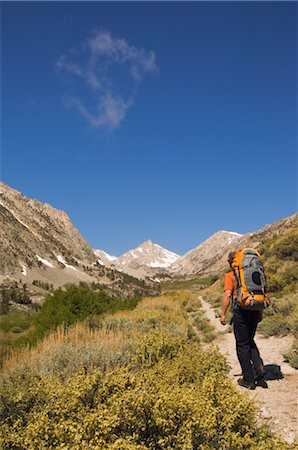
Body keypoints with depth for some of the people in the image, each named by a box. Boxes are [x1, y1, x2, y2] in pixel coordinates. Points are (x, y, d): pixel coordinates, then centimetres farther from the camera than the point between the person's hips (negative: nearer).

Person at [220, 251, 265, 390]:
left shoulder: (230, 275, -5)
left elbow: (227, 295, -13)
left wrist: (223, 314, -6)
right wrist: (260, 312, 19)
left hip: (241, 310, -5)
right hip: (254, 310, 5)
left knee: (242, 344, 5)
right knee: (250, 340, 23)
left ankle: (248, 379, 9)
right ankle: (258, 366, 2)